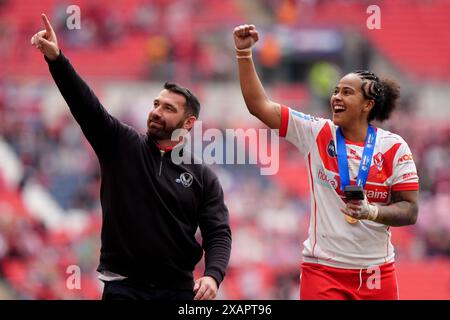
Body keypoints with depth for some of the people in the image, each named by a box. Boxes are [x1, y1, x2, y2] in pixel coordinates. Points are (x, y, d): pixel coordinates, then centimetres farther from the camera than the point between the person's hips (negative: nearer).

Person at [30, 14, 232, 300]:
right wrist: (56, 59, -22)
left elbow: (218, 234, 0)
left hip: (178, 289, 1)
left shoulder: (203, 177, 4)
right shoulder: (122, 145, 5)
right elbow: (86, 106, -8)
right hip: (123, 286, -1)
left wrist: (213, 275, -20)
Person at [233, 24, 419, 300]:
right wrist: (244, 53, -6)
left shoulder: (394, 147, -2)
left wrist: (371, 212, -19)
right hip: (323, 269, 0)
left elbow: (410, 211, -2)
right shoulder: (317, 133, 1)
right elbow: (260, 106, -1)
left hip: (377, 273, 0)